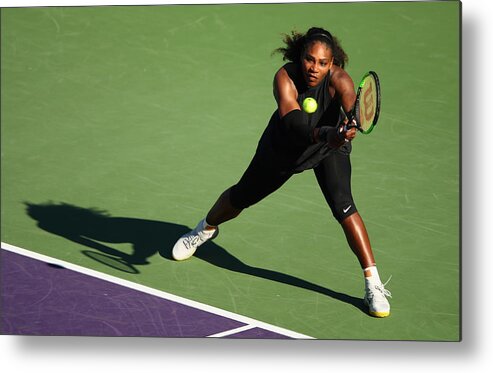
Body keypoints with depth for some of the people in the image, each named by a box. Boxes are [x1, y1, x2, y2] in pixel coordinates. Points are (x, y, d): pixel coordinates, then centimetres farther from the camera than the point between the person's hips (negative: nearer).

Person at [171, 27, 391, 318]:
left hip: (329, 150, -1)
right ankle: (206, 229, 54)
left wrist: (348, 126, -76)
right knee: (243, 195, 19)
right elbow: (292, 120, -51)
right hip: (284, 147, 1)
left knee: (343, 206, -24)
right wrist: (325, 134, -70)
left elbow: (352, 106, -53)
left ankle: (373, 285, -17)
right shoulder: (286, 77, -36)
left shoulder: (338, 79, -34)